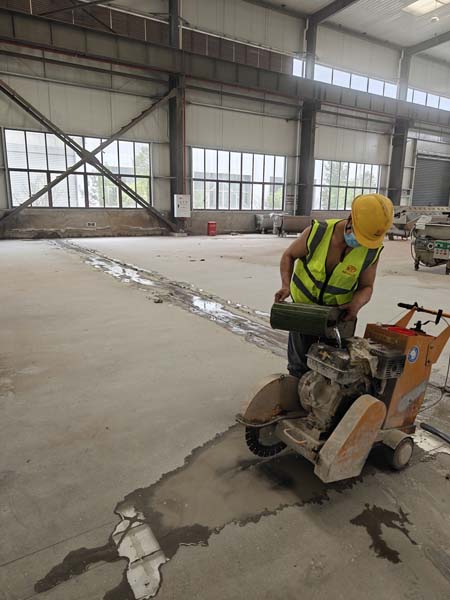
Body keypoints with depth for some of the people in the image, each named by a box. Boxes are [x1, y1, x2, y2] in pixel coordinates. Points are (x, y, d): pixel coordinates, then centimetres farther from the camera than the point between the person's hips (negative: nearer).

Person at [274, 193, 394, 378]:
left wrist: (357, 303, -29)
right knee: (300, 363, 10)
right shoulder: (318, 232, -22)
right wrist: (286, 284, -21)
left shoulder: (371, 250, -19)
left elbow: (366, 286, -6)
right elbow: (289, 255, -5)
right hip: (304, 304, 0)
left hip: (337, 313, 1)